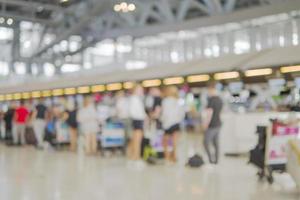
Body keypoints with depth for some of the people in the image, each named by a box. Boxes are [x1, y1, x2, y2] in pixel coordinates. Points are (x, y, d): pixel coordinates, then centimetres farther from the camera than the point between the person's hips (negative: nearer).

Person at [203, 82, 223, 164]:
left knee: (206, 143, 1)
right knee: (216, 143, 14)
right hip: (218, 124, 8)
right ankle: (216, 160, 20)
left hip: (211, 126, -8)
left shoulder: (211, 100, -19)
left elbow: (209, 114, -20)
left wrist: (205, 125, -13)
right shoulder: (220, 100, 7)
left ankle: (211, 160, -3)